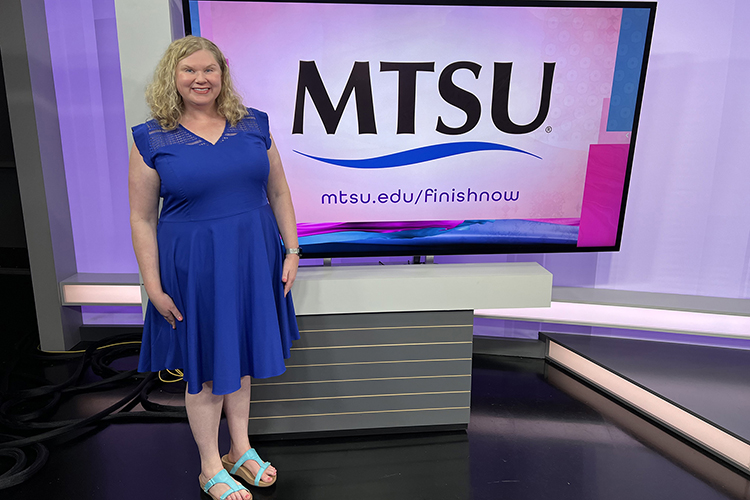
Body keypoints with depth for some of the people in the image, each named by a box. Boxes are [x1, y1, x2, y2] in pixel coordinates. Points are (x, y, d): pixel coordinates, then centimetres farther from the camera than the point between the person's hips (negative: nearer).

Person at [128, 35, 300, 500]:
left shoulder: (253, 124, 3)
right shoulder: (152, 139, -5)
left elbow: (278, 192, 7)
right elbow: (142, 219, -4)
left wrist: (292, 250, 2)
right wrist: (154, 286, -7)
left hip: (254, 257, 3)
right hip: (193, 264, -3)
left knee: (242, 353, 17)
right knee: (205, 366, 9)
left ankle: (240, 449, 38)